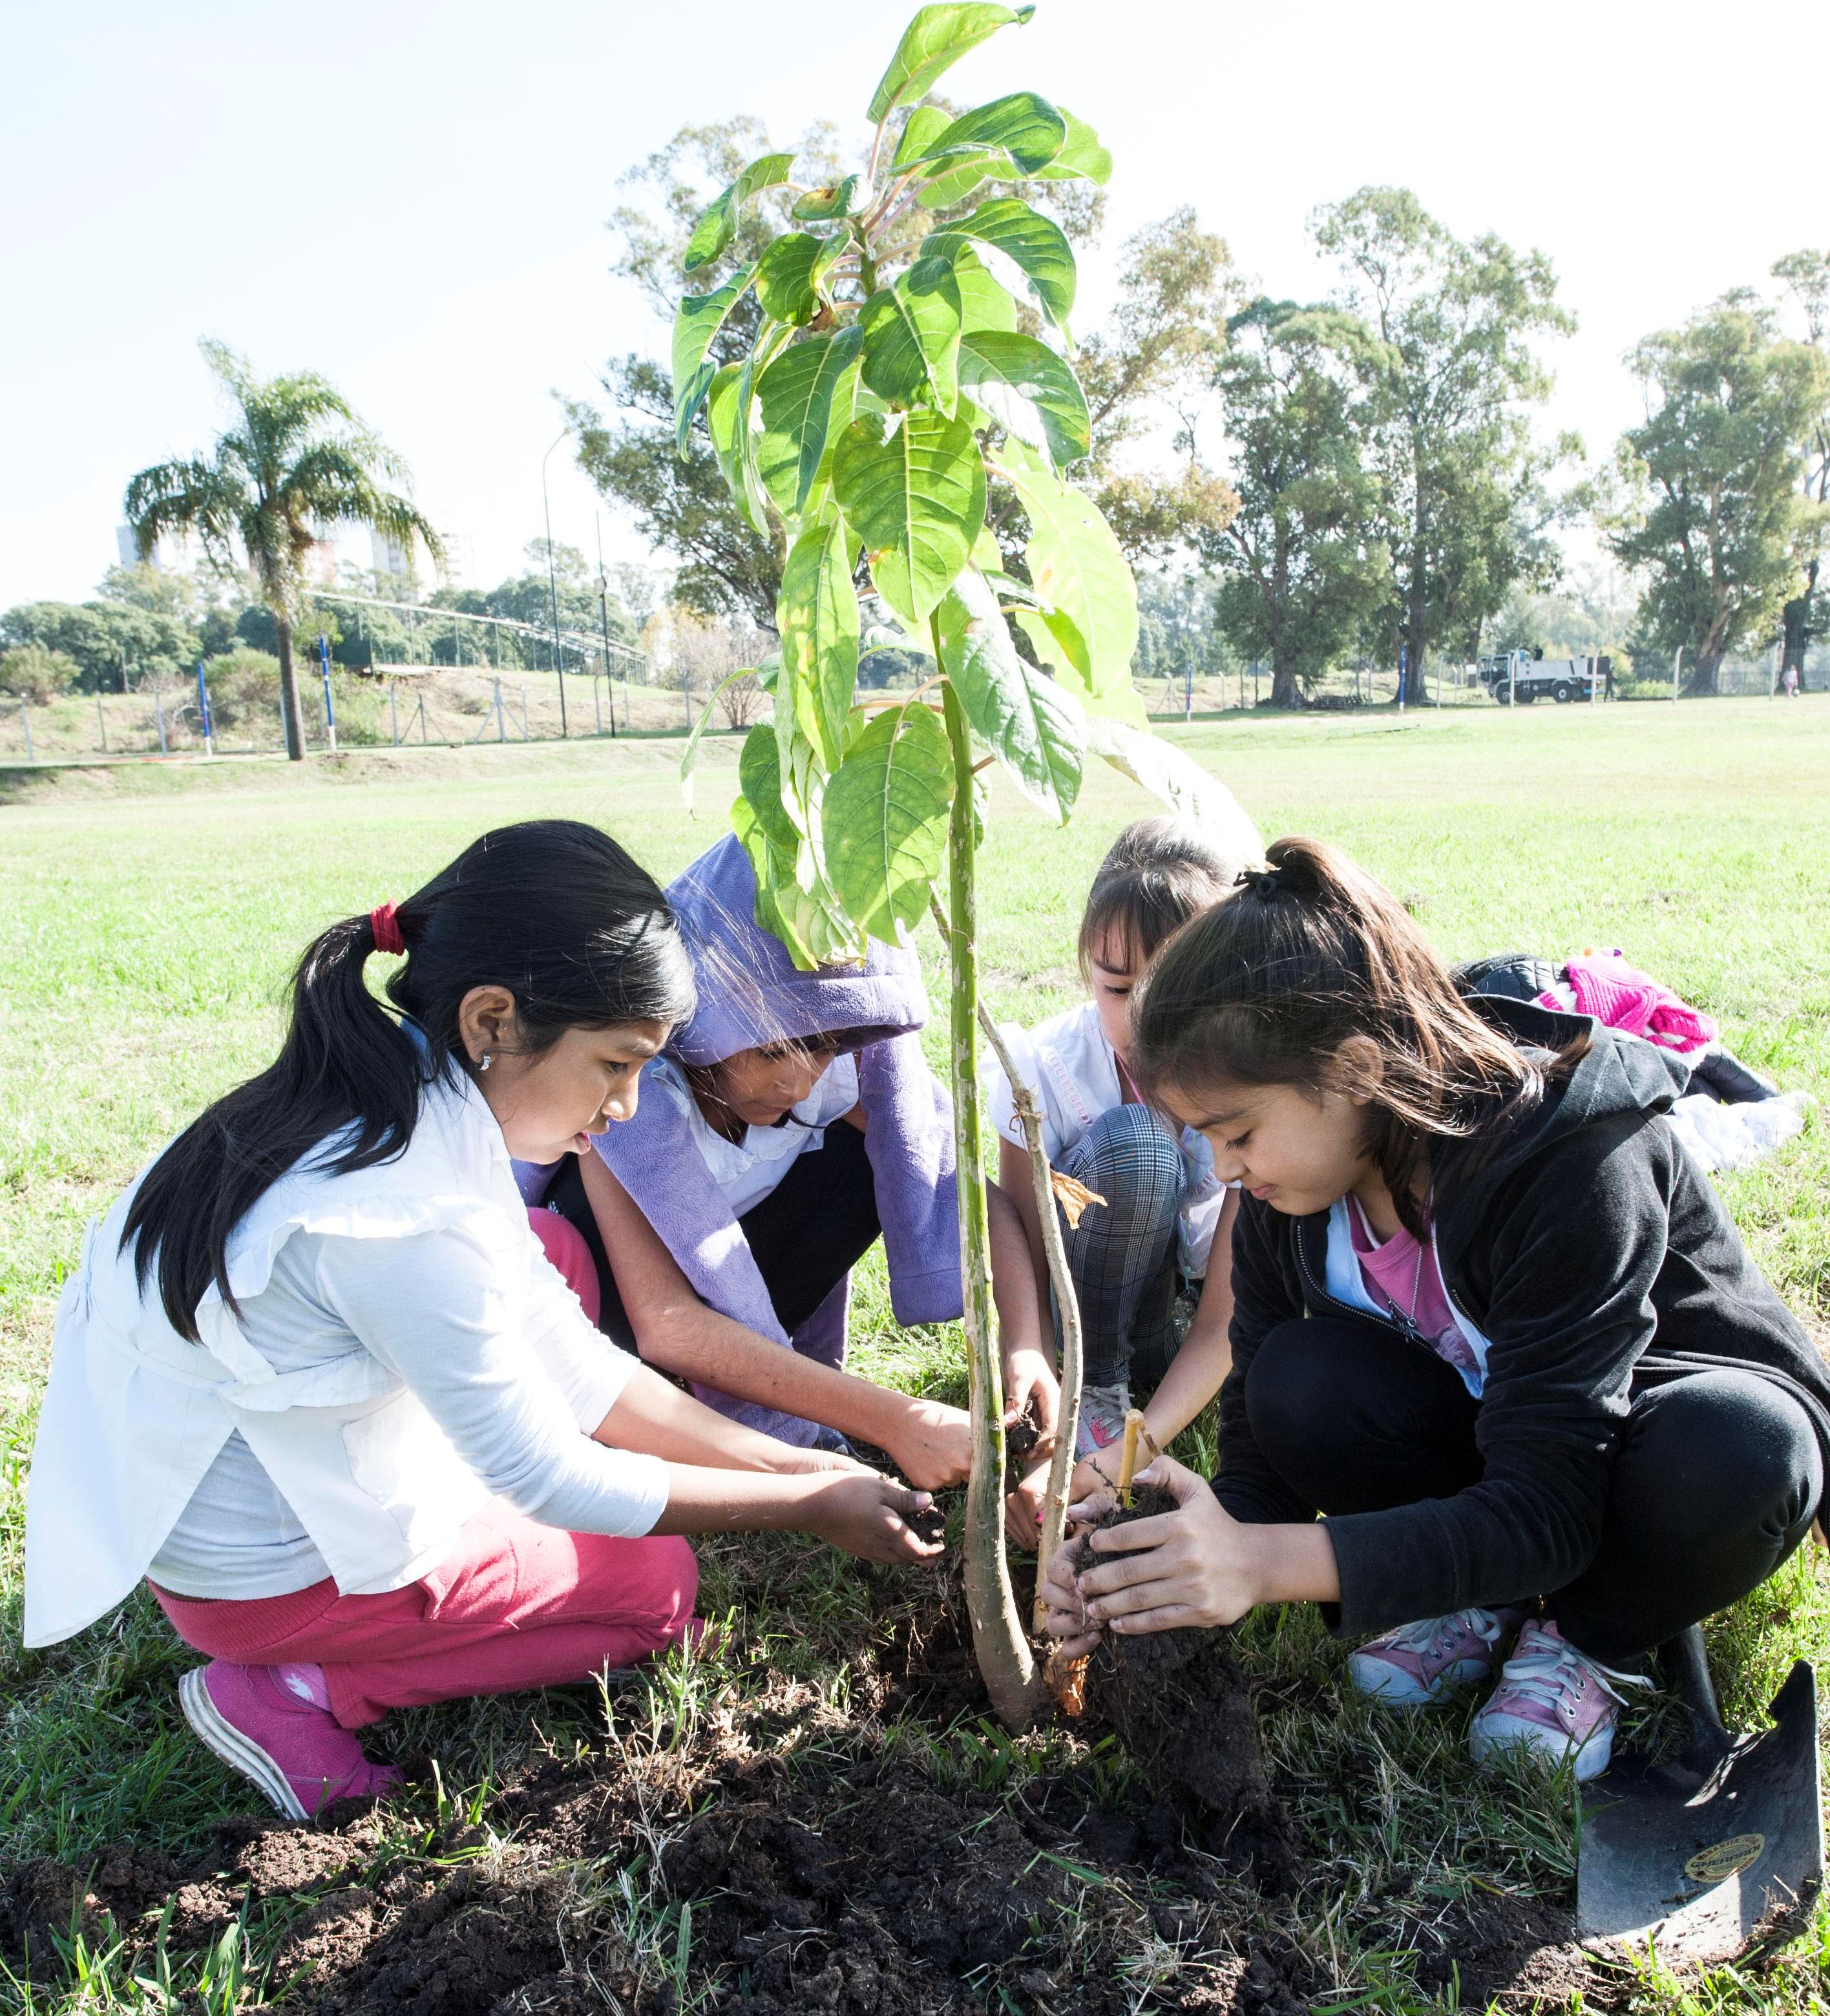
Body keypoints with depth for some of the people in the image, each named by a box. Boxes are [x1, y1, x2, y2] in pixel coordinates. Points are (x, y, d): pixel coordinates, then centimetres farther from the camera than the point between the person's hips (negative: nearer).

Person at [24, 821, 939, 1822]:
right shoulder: (402, 1214, -36)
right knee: (657, 1584, 8)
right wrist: (811, 1504, -15)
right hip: (271, 1576, -8)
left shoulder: (407, 1099, -8)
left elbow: (568, 1362, -3)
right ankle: (302, 1692, 1)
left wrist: (782, 1460, -5)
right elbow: (548, 1477, -23)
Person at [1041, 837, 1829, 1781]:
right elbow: (1262, 1455, -12)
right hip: (1481, 1432, 4)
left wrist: (1268, 1562, -46)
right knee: (1300, 1384, -26)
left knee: (1733, 1450, -39)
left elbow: (1543, 1512, -37)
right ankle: (1479, 1604, 0)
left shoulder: (1572, 1161, -35)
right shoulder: (1285, 1204, -16)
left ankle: (1592, 1640, -7)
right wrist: (1180, 1565, -33)